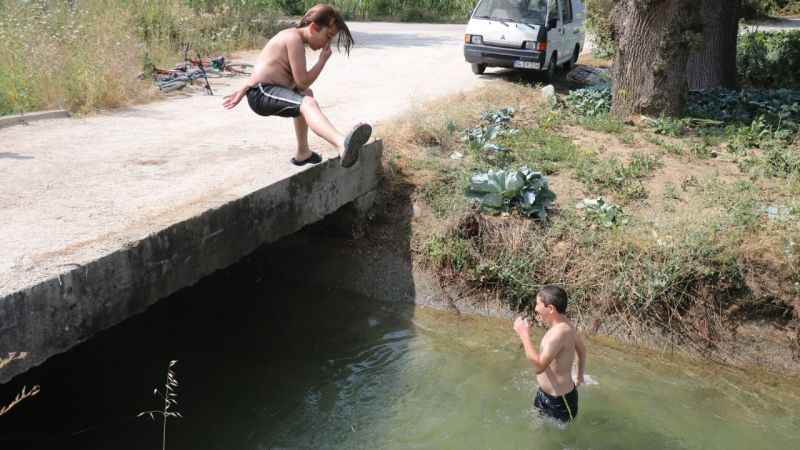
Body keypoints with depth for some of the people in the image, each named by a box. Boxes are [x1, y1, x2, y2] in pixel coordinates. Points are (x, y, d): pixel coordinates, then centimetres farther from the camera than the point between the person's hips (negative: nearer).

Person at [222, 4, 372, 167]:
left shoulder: (289, 36, 19)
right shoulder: (295, 39, -13)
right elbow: (302, 82, -18)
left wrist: (242, 91, 35)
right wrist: (323, 60, -5)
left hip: (260, 93, 11)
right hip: (262, 94, -11)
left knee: (306, 94, 36)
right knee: (308, 104, -36)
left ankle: (302, 153, 43)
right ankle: (343, 145, -66)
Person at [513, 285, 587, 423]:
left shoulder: (559, 331, -31)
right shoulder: (563, 324, 0)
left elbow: (539, 367, -37)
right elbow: (582, 350, 17)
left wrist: (524, 334, -31)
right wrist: (579, 377, 32)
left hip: (559, 401, -10)